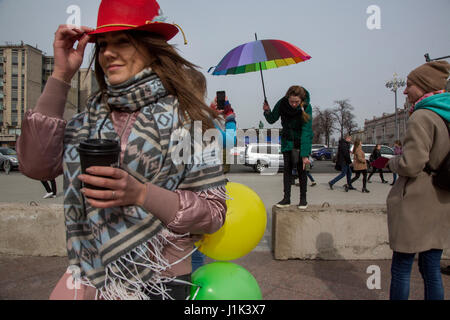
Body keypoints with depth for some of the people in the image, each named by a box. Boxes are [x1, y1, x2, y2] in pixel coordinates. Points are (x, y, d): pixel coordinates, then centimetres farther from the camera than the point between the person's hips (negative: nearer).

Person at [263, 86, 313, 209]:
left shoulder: (306, 107, -26)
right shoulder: (282, 104, -19)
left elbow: (306, 131, -30)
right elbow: (272, 120, -3)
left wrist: (305, 154, -34)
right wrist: (267, 112, -27)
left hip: (302, 140, -2)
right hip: (287, 140, 2)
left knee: (301, 168, -2)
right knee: (287, 167, -1)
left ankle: (303, 198, 9)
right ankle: (286, 198, 2)